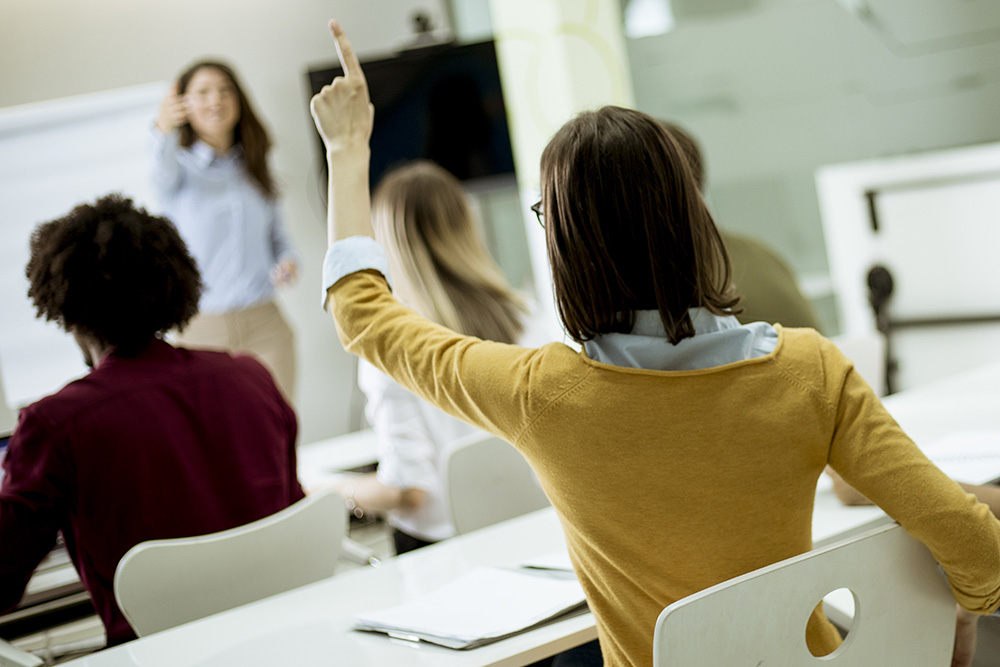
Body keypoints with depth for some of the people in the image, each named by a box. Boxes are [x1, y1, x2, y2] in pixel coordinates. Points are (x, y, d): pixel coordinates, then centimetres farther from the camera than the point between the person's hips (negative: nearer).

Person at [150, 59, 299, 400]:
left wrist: (288, 263, -4)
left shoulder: (254, 170, 15)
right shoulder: (182, 168, 2)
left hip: (265, 325, 3)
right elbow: (164, 172, -23)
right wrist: (163, 131, -45)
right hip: (203, 331, -3)